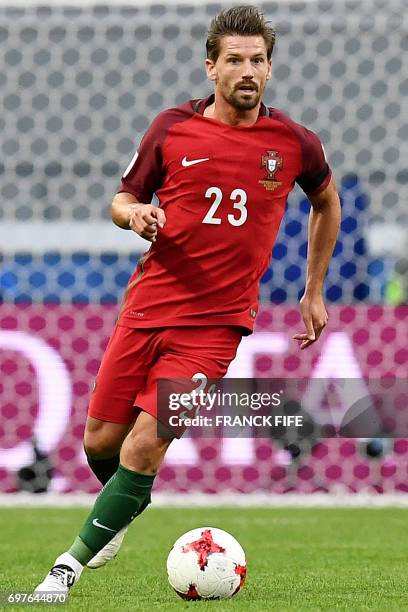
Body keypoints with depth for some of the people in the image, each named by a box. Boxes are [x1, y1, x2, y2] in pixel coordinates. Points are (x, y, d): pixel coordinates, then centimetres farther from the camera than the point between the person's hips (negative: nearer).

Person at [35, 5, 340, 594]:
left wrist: (314, 292, 19)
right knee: (100, 441, 7)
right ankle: (122, 510, 41)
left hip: (214, 323, -2)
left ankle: (74, 561, 0)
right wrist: (135, 214, -15)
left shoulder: (294, 143, -2)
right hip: (146, 307, 2)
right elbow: (123, 198, 10)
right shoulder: (173, 127, -2)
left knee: (144, 447, -14)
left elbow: (327, 201, 18)